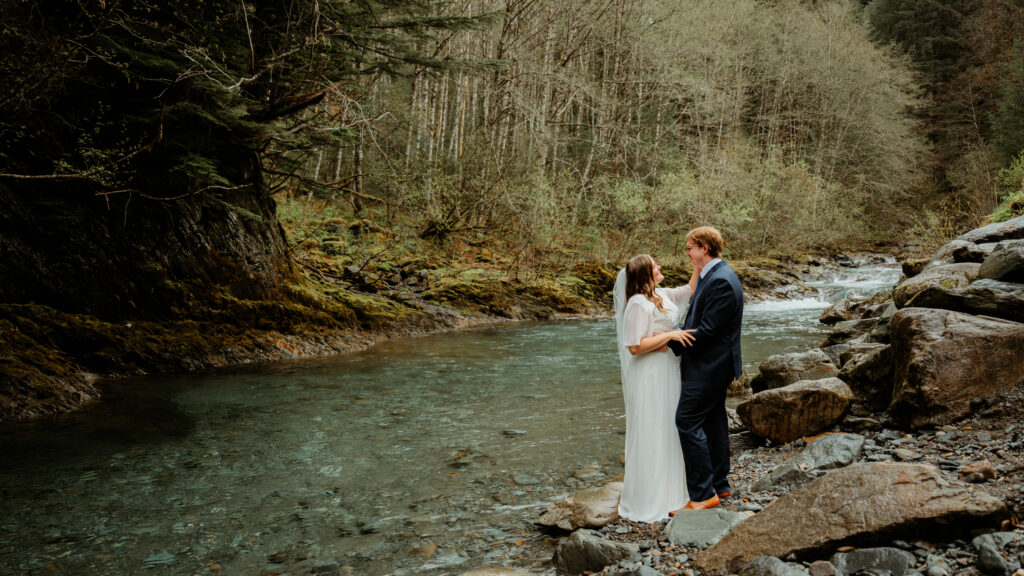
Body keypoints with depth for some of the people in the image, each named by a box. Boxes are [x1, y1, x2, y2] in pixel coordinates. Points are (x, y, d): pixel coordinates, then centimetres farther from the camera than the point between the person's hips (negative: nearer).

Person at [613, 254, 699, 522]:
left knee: (666, 432, 17)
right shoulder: (638, 304, -18)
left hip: (667, 372, 9)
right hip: (648, 376, -9)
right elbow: (635, 346, -22)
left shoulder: (662, 296, 8)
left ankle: (665, 494, 31)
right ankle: (645, 502, 11)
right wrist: (670, 335, -22)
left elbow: (691, 289, 22)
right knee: (648, 435, -1)